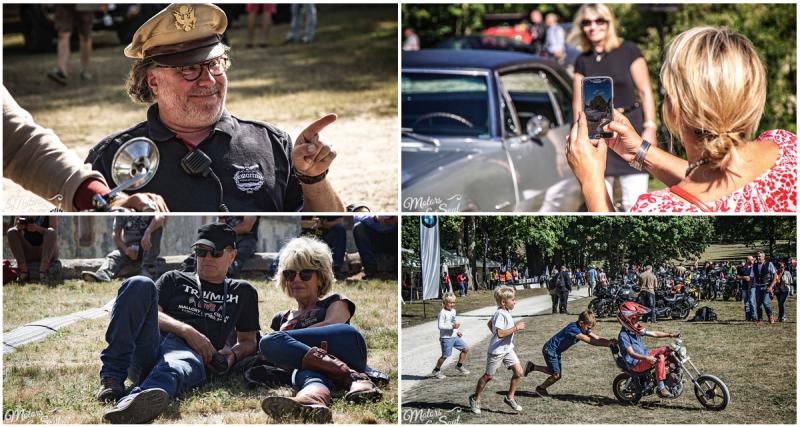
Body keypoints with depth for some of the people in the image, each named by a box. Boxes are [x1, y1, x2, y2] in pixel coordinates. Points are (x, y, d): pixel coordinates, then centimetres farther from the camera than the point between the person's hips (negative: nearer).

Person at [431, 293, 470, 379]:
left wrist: (457, 331, 13)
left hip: (454, 336, 8)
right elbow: (440, 326, -22)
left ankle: (459, 366, 21)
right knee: (445, 355, -4)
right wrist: (452, 326, -27)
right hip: (446, 337, -8)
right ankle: (436, 371, 14)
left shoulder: (453, 311, 12)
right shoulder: (443, 313, -16)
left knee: (466, 349, 5)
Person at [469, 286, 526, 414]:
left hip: (507, 349, 8)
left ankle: (510, 398, 11)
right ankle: (475, 399, 25)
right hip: (497, 350, -8)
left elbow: (490, 323, 21)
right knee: (488, 376, 7)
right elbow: (500, 333, -33)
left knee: (518, 372, -2)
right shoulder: (500, 314, -24)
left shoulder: (506, 312, 6)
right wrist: (516, 328, -28)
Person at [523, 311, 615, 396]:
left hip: (556, 351, 9)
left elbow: (596, 338, -9)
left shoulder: (584, 329, -3)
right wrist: (608, 343, -43)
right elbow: (589, 340, -39)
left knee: (555, 372, 18)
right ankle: (541, 388, 19)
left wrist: (609, 342, -25)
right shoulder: (573, 329, -31)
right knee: (556, 375, -4)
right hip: (550, 350, -9)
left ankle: (532, 367, 29)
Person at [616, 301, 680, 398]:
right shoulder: (623, 335, -19)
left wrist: (669, 334, 4)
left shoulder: (636, 330, 10)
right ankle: (661, 389, -32)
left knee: (666, 350, 8)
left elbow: (653, 334, 15)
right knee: (660, 358, -30)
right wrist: (646, 358, -42)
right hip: (636, 364, -10)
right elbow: (631, 354, -28)